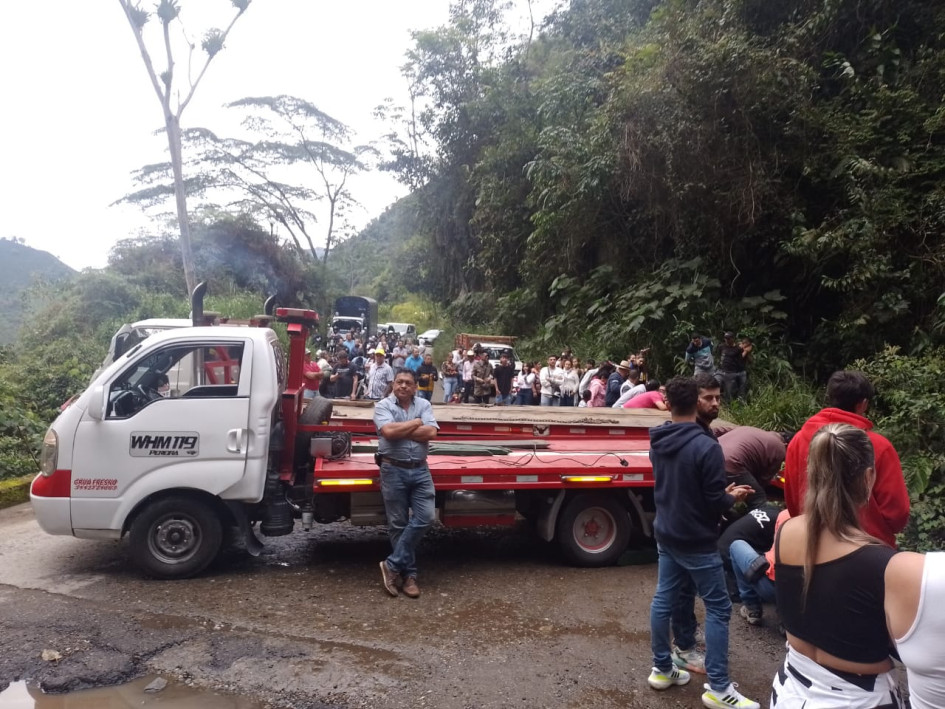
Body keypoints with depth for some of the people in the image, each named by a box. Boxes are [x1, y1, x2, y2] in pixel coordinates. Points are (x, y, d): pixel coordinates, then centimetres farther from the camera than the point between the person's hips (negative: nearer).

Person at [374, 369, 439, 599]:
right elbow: (388, 432, -19)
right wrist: (416, 423, -8)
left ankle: (393, 565, 6)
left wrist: (400, 430, -11)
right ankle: (408, 573, 17)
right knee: (398, 524, 4)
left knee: (425, 517, -6)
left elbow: (431, 433, -8)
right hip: (393, 470, -2)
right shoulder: (383, 405, -1)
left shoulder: (424, 405, 6)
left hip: (420, 470, 3)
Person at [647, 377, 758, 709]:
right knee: (718, 608, 5)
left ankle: (661, 669, 27)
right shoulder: (706, 446, -24)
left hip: (666, 535, 7)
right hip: (697, 542, -7)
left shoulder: (658, 442, -1)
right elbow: (715, 503, -20)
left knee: (663, 600, 14)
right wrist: (732, 496, 3)